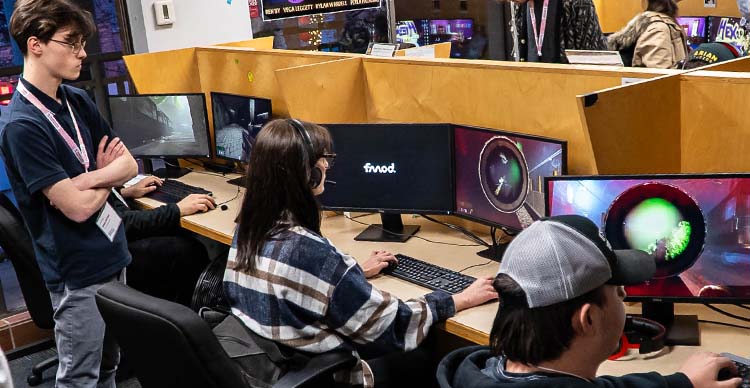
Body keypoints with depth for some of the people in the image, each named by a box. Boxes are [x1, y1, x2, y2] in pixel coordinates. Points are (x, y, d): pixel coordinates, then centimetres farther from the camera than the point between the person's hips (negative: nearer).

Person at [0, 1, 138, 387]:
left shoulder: (78, 102, 5)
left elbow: (130, 165, 5)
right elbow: (78, 207, -21)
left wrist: (86, 179, -14)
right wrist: (109, 175, -1)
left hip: (112, 255, 7)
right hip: (77, 272, -7)